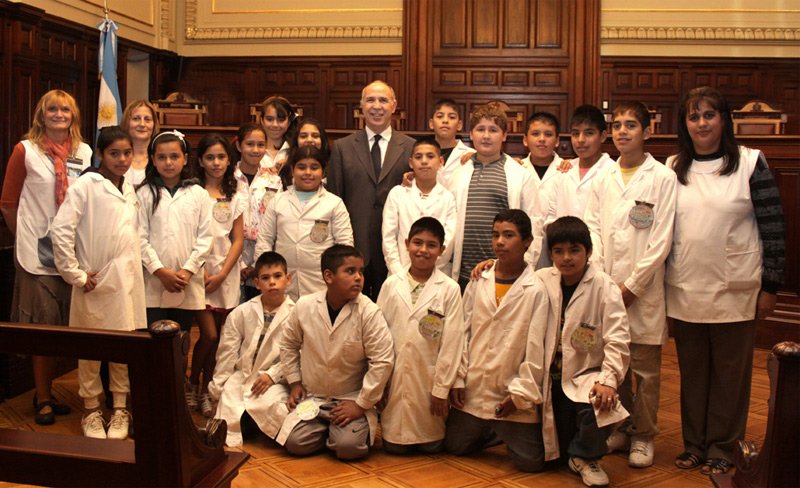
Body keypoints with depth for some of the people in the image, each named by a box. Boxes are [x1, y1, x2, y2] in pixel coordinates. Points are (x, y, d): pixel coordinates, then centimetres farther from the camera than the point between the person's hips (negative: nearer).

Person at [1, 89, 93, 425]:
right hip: (38, 252, -3)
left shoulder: (85, 153, 7)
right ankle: (43, 399, 13)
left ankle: (46, 392, 24)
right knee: (43, 326, 0)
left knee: (62, 327, 9)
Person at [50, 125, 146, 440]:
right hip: (95, 281, -5)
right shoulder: (86, 185, -8)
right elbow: (61, 230, -13)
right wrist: (75, 275, -12)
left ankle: (120, 410, 21)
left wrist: (137, 267, 6)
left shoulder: (129, 189, 11)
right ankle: (92, 411, 20)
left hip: (126, 280, 5)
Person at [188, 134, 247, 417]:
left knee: (216, 337, 6)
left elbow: (238, 239, 6)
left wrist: (221, 274, -4)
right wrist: (199, 270, -12)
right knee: (209, 334, -8)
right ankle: (192, 385, 15)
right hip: (198, 271, -3)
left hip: (226, 273, 3)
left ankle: (205, 392, 20)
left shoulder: (236, 194, 10)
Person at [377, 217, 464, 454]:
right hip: (395, 379, 2)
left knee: (432, 446, 7)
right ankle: (399, 438, 37)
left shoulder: (450, 289, -6)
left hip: (430, 380, -1)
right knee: (394, 447, 6)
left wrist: (442, 388, -6)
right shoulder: (391, 284, 2)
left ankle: (429, 439, 38)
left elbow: (451, 342, -6)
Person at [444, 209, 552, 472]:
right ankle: (494, 434, 37)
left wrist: (521, 394, -10)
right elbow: (462, 333, 4)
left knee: (529, 461, -4)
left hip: (513, 397, -4)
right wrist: (457, 380, 1)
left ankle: (509, 433, 27)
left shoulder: (537, 289, -10)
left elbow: (537, 347, -10)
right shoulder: (478, 282, 2)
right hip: (473, 391, 4)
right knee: (454, 447, 12)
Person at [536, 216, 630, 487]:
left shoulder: (604, 287, -11)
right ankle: (563, 452, 39)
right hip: (549, 377, 2)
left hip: (586, 374, -2)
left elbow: (617, 340, -16)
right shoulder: (541, 280, -2)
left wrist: (608, 379, -24)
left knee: (600, 402, -34)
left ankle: (585, 457, -2)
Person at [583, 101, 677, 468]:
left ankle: (643, 436, 19)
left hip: (643, 290, -4)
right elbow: (592, 227, 6)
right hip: (605, 287, 4)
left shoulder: (662, 178, -4)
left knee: (645, 368, 5)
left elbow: (661, 240, -8)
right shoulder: (603, 178, 10)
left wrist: (631, 286, -10)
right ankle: (620, 428, 27)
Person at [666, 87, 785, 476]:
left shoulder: (750, 162, -4)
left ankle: (721, 448, 23)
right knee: (692, 373, 13)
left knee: (730, 374, 8)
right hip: (685, 292, 3)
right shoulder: (673, 168, 6)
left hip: (735, 291, -3)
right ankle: (694, 444, 27)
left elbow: (773, 226, -4)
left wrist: (770, 286, -5)